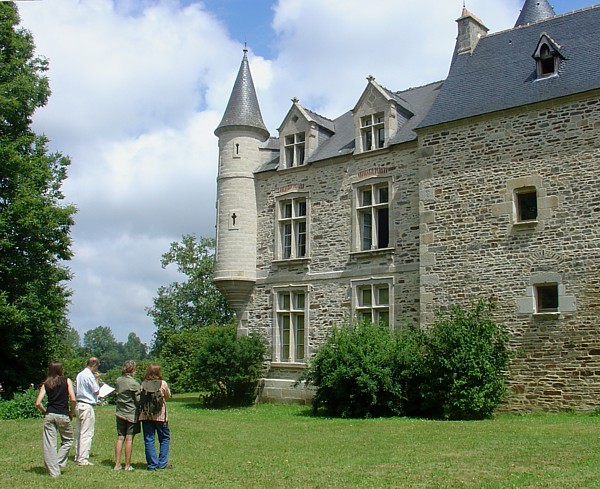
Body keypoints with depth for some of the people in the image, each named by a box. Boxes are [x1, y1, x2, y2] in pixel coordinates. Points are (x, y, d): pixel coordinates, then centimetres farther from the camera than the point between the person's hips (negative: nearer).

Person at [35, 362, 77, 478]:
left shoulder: (45, 384, 9)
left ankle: (54, 471, 6)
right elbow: (73, 399, -6)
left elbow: (38, 403, 1)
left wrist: (45, 412, 16)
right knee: (68, 440, 17)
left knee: (49, 444, 5)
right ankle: (59, 463, 5)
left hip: (50, 415, 2)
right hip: (63, 416, -2)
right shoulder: (67, 381, 3)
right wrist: (71, 413, 7)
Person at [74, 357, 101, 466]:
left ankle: (77, 457, 20)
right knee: (87, 434, -5)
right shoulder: (89, 376, -14)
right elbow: (97, 391, -10)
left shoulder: (79, 375, 13)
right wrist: (97, 379, 0)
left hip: (79, 405, 9)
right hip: (87, 406, -9)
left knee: (80, 433, 15)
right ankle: (83, 460, -4)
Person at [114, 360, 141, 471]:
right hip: (131, 414, -5)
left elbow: (116, 393, 13)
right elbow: (138, 400, -11)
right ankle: (127, 465, 3)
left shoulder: (118, 381, 3)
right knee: (129, 439, -1)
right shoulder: (134, 383, -14)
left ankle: (117, 464, 9)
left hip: (120, 413, 5)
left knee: (120, 438, 9)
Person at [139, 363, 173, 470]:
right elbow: (168, 396, 6)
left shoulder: (143, 384, -3)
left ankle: (152, 464, 8)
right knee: (164, 438, 12)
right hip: (160, 415, -2)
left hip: (146, 415, 2)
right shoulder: (162, 383, -7)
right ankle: (162, 463, 8)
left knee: (148, 440, 7)